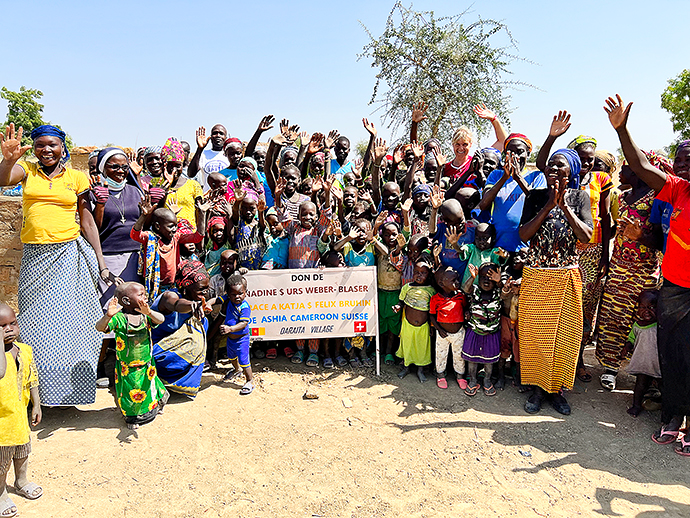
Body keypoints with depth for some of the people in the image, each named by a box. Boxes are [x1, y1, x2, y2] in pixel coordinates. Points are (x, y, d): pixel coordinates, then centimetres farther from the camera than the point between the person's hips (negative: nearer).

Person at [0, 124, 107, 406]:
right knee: (35, 322, 7)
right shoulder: (26, 170, 8)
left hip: (69, 255, -1)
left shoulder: (76, 177, 5)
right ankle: (40, 389, 21)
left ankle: (68, 388, 15)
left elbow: (87, 221, 6)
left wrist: (101, 263, 2)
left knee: (69, 319, 0)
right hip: (34, 256, 2)